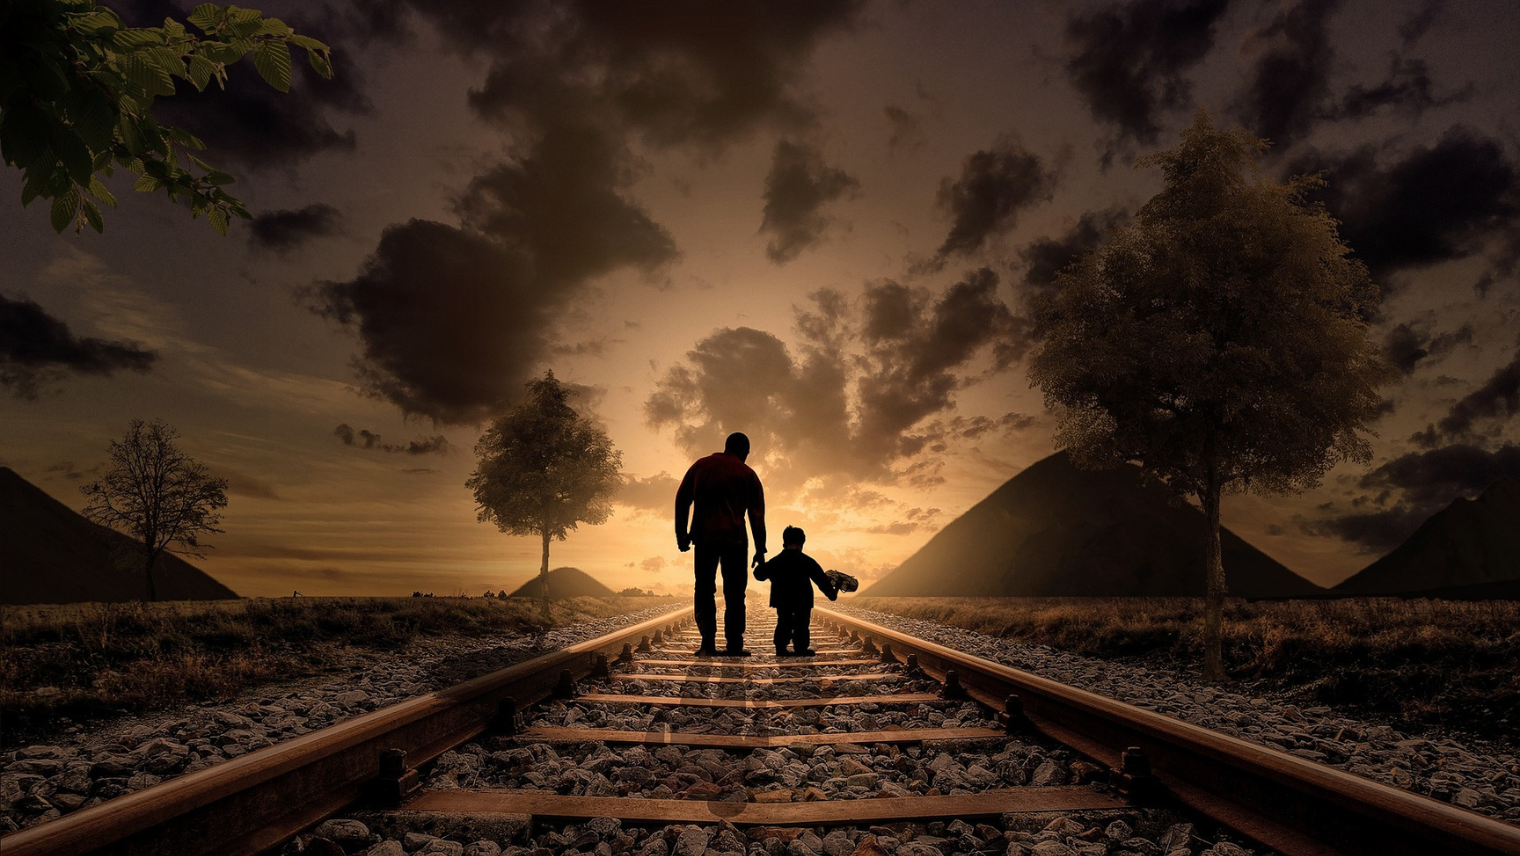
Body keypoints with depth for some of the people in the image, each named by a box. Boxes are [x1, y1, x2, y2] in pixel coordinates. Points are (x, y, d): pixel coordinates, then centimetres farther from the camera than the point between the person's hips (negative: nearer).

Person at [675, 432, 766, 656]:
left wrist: (681, 534, 11)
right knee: (734, 593, 6)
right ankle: (734, 645, 3)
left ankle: (708, 642, -6)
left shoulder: (701, 465, 12)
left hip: (704, 537, 1)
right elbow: (757, 514, 3)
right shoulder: (747, 474, 6)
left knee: (704, 590, 6)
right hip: (734, 539, -1)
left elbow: (682, 500, 8)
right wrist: (760, 549, 6)